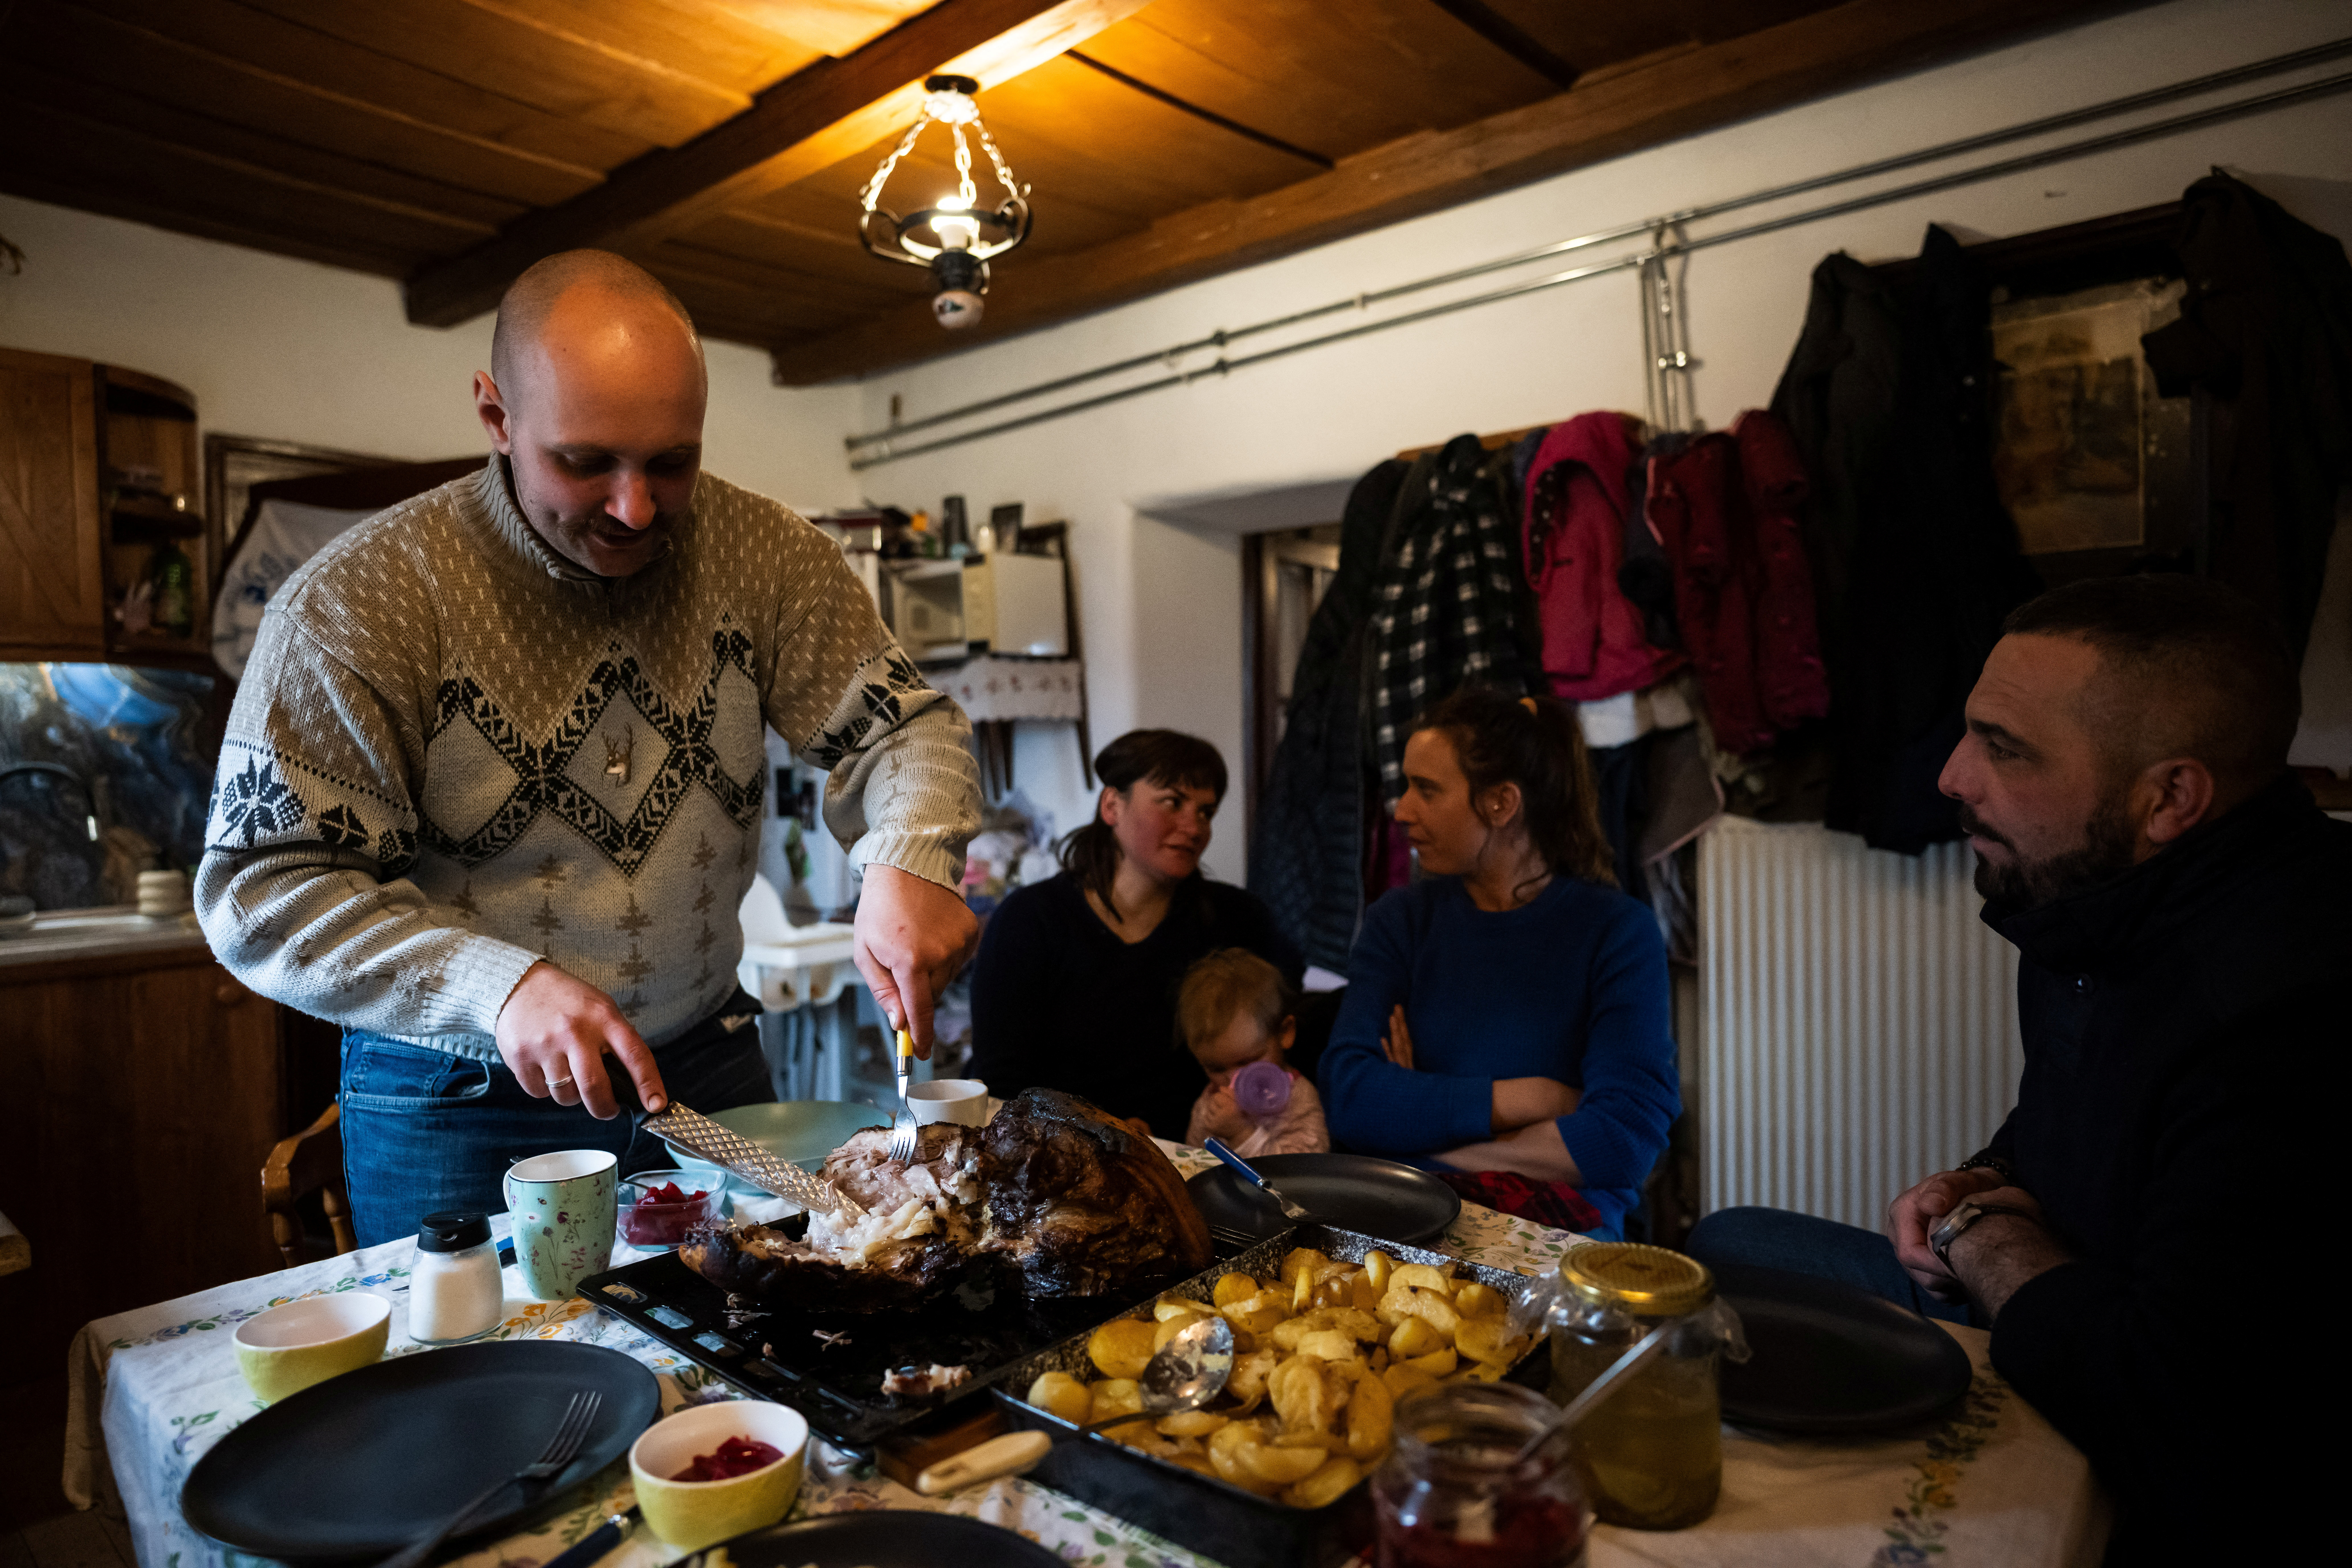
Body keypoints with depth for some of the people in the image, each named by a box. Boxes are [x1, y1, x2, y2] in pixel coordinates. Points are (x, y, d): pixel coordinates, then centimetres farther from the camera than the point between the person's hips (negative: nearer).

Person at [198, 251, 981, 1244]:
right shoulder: (357, 603, -17)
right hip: (455, 1109, -3)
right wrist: (498, 986, -33)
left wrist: (909, 863, -30)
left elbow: (901, 726, -7)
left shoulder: (760, 553, -9)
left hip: (707, 1070, 3)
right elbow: (262, 890, -17)